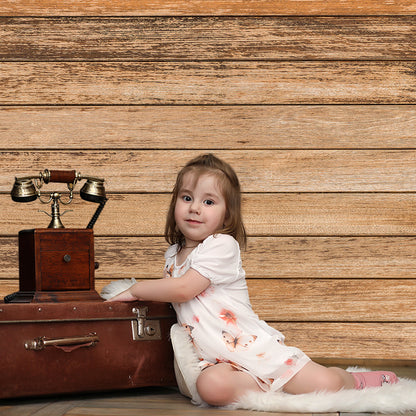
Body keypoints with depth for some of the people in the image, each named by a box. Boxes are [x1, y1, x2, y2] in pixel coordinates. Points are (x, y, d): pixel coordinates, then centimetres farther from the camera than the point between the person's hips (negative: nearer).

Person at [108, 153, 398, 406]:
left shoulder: (221, 246, -9)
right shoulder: (173, 254, 15)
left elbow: (182, 289, -18)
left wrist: (136, 289, -6)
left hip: (255, 346, -4)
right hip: (219, 361, 4)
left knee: (325, 385, -18)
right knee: (211, 385, -35)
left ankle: (351, 381, 18)